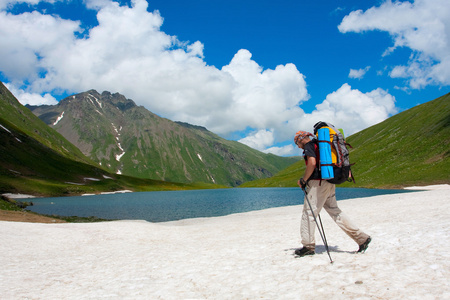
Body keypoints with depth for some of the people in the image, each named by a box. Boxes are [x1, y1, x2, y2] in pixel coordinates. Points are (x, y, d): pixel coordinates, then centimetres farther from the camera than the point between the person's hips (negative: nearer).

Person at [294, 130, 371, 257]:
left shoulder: (309, 145, -5)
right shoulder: (319, 145, 23)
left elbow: (312, 163, -21)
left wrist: (303, 180, -12)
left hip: (318, 183, -9)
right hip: (329, 183, 9)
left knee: (308, 212, -4)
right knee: (334, 211, 11)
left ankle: (308, 246, -2)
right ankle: (361, 238, 10)